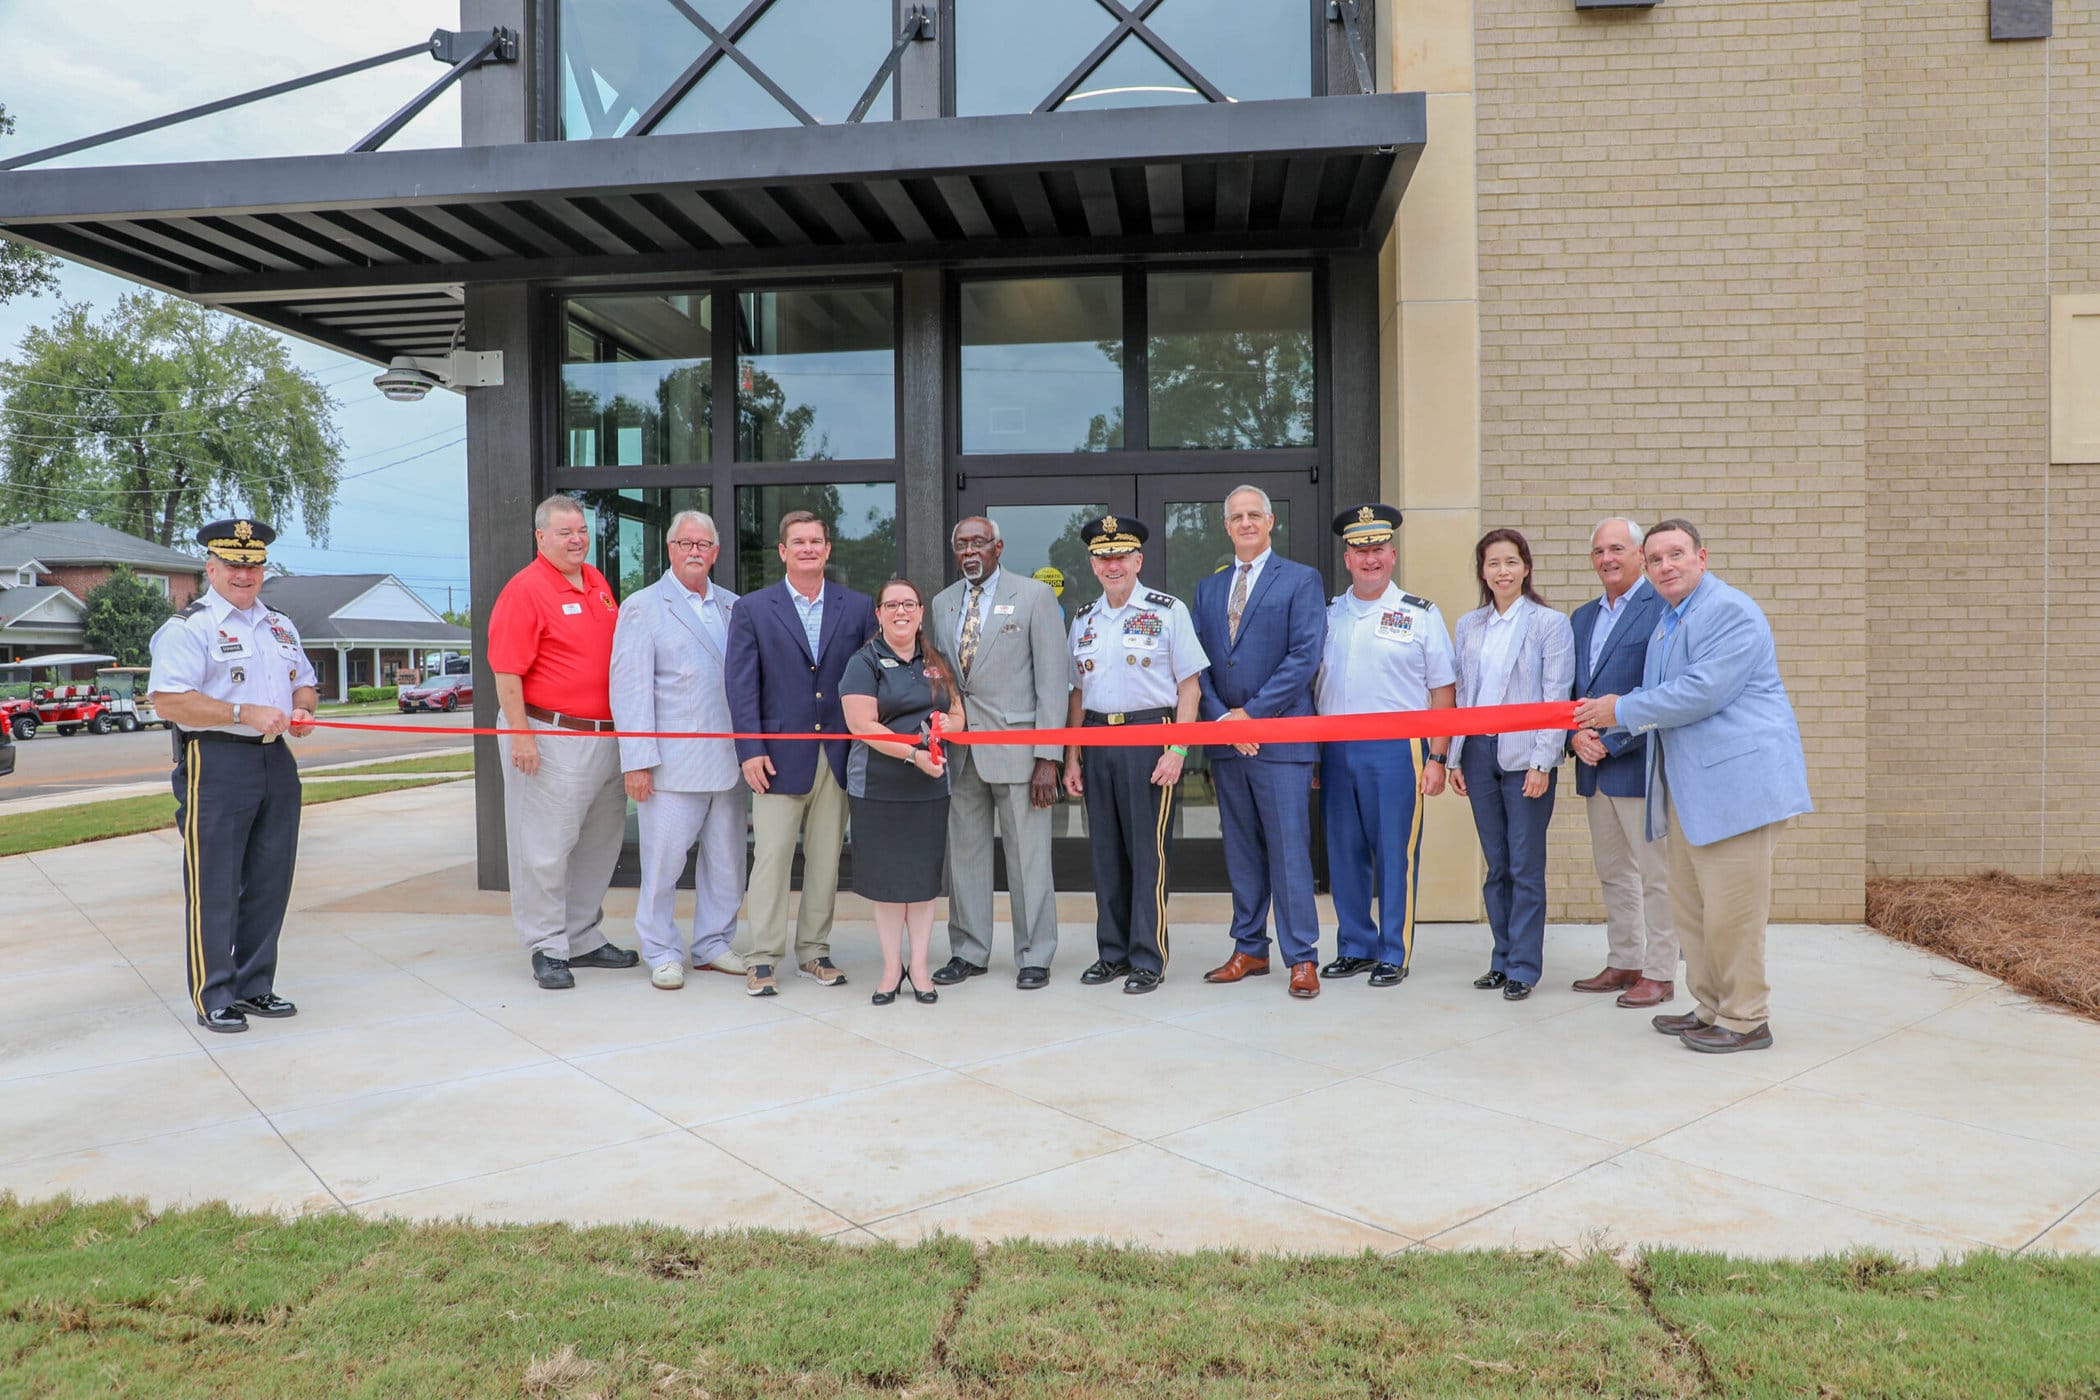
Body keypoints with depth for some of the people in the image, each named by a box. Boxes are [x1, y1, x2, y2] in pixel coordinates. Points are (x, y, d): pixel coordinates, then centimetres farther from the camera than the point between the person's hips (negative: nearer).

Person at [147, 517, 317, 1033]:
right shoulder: (187, 628, -5)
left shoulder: (280, 626, 18)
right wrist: (245, 713, -20)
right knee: (213, 888, -2)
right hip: (215, 765, -7)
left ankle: (254, 985, 22)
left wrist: (302, 710, 3)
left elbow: (304, 684, 26)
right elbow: (168, 701, -16)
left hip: (277, 760, 7)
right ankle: (212, 997, 8)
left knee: (269, 881, 11)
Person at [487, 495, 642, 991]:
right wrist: (520, 736, -19)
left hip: (605, 738, 8)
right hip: (551, 740, -8)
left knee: (599, 843, 15)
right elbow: (506, 672, -14)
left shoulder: (598, 582, 13)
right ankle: (548, 949, 11)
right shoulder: (524, 590, -10)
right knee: (546, 848, -1)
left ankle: (584, 939, 28)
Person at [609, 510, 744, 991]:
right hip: (673, 763, -5)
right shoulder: (642, 607, 1)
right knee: (663, 859, 0)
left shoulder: (733, 607, 13)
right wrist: (637, 760, -13)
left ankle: (713, 945, 24)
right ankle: (662, 953, 15)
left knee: (726, 858, 11)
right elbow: (630, 688, -6)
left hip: (728, 758, 5)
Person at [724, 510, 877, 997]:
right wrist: (750, 750, -10)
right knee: (771, 858, -1)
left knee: (826, 860, 9)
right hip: (780, 755, -2)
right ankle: (761, 958, 8)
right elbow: (742, 684, -2)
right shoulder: (753, 609, 3)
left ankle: (814, 951, 21)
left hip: (839, 754, 2)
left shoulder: (858, 607, 8)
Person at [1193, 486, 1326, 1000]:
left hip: (1280, 737, -5)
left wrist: (1252, 713, -12)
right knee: (1241, 851, 11)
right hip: (1225, 739, 5)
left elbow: (1304, 657, -9)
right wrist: (1220, 717, -5)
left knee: (1288, 848, -5)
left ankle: (1301, 957, 3)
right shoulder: (1208, 588, 16)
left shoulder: (1301, 580, 0)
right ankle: (1249, 949, 20)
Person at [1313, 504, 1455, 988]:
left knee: (1396, 854, 0)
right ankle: (1355, 947, 21)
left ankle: (1394, 955, 11)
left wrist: (1437, 757, -5)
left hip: (1396, 748, -3)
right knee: (1343, 853, 8)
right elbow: (1310, 683, 15)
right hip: (1335, 749, 4)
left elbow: (1443, 690, 1)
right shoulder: (1328, 615, 11)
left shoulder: (1420, 615, 2)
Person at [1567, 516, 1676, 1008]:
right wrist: (1576, 736, -2)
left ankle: (1659, 973, 10)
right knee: (1613, 872, 15)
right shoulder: (1582, 618, 16)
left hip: (1639, 764, -8)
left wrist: (1611, 743, -16)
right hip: (1594, 766, 8)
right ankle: (1624, 963, 26)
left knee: (1654, 874, 1)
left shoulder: (1661, 609, -9)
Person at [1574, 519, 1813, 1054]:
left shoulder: (1730, 612, -12)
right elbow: (1659, 696, 27)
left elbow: (1701, 692, -21)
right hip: (1685, 788, 10)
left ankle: (1745, 1020, 7)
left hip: (1736, 782, -10)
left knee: (1729, 912, -5)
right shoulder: (1666, 623, 20)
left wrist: (1622, 711, -11)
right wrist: (1603, 719, 9)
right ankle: (1709, 1007, 26)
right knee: (1690, 907, 15)